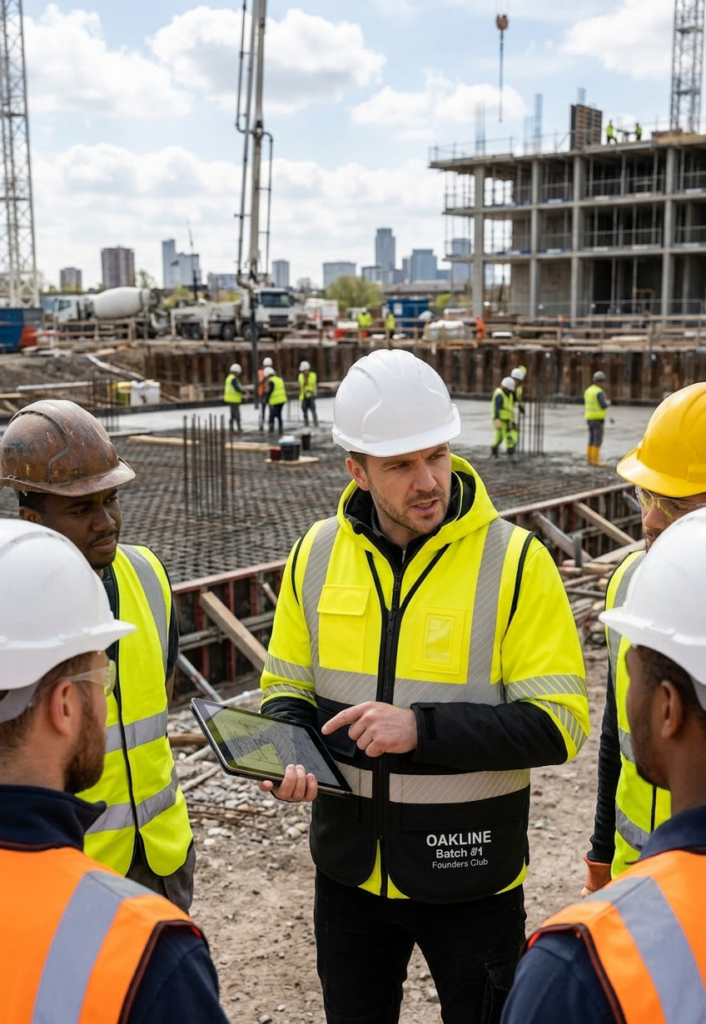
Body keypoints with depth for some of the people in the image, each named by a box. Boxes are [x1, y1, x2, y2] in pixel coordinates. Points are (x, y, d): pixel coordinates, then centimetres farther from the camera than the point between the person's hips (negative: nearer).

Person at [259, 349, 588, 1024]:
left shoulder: (515, 560, -15)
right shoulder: (317, 553, -3)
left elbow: (559, 723, -17)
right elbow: (288, 687, 8)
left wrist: (423, 728, -27)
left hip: (472, 876, -3)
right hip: (350, 870, 4)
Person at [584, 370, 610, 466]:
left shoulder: (588, 390, 11)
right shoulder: (599, 392, -17)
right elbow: (604, 406, -21)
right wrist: (608, 402, 2)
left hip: (589, 418, 8)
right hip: (598, 419, -8)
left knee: (592, 440, 13)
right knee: (598, 440, -3)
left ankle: (589, 459, 13)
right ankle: (595, 460, -3)